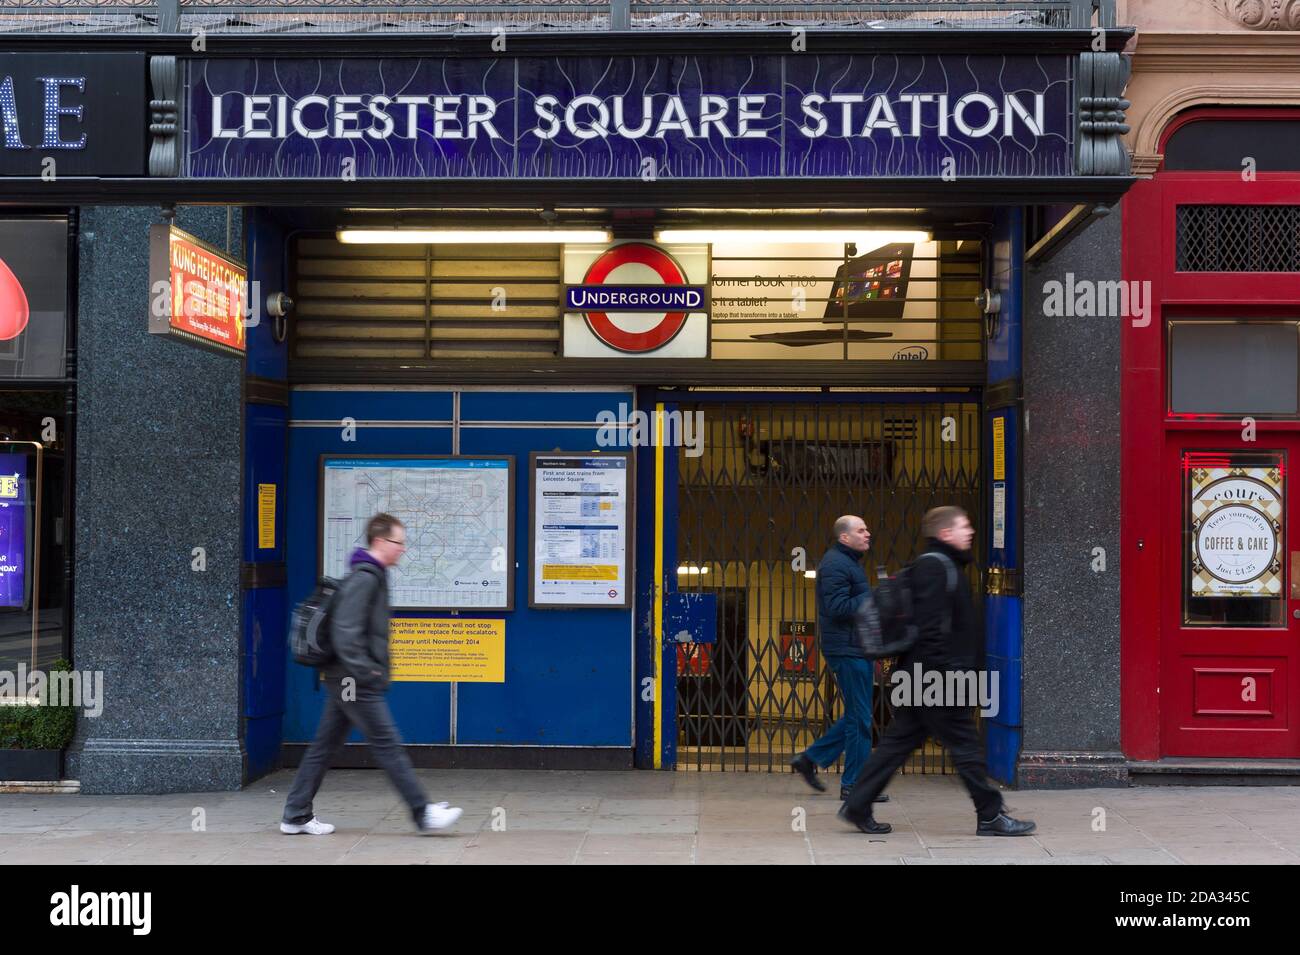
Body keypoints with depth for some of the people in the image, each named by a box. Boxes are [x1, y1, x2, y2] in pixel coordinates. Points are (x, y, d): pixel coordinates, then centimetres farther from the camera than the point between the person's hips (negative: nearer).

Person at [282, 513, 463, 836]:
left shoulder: (372, 576, 15)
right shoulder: (364, 579, -17)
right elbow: (345, 631, -24)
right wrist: (365, 673, -21)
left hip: (343, 681, 10)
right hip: (356, 682, -10)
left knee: (325, 746, 13)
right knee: (388, 746, -4)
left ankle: (296, 815, 20)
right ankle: (424, 815, 1)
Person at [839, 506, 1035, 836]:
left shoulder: (944, 565, 20)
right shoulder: (934, 566, -13)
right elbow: (930, 628, -21)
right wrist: (944, 675, -24)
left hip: (920, 679, 10)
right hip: (934, 680, -10)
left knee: (899, 741, 10)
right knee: (965, 744, -1)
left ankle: (857, 806, 13)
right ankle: (991, 816, 8)